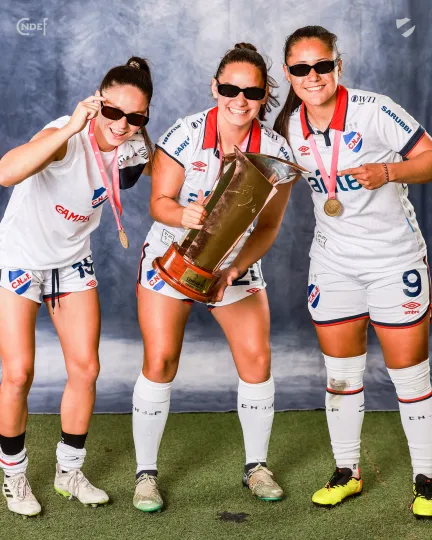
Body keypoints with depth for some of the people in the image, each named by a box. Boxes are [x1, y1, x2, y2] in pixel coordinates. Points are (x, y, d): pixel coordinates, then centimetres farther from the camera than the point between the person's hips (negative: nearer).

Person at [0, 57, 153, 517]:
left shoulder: (134, 150, -10)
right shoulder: (68, 137, -29)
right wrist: (70, 128, -53)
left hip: (72, 262, 5)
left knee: (85, 369, 3)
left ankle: (69, 472, 23)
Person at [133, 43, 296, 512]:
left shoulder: (275, 151, -11)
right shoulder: (184, 135, -16)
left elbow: (268, 226, -10)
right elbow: (159, 202, -15)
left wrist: (234, 270, -25)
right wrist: (184, 215, -39)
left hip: (238, 263, 2)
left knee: (257, 359, -5)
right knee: (160, 361, -8)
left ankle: (256, 466, 16)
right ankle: (146, 471, 9)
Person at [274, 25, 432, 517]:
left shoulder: (373, 111, -14)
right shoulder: (290, 128, 0)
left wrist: (387, 172, -26)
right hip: (332, 263, 4)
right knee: (341, 371, 11)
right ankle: (347, 471, 28)